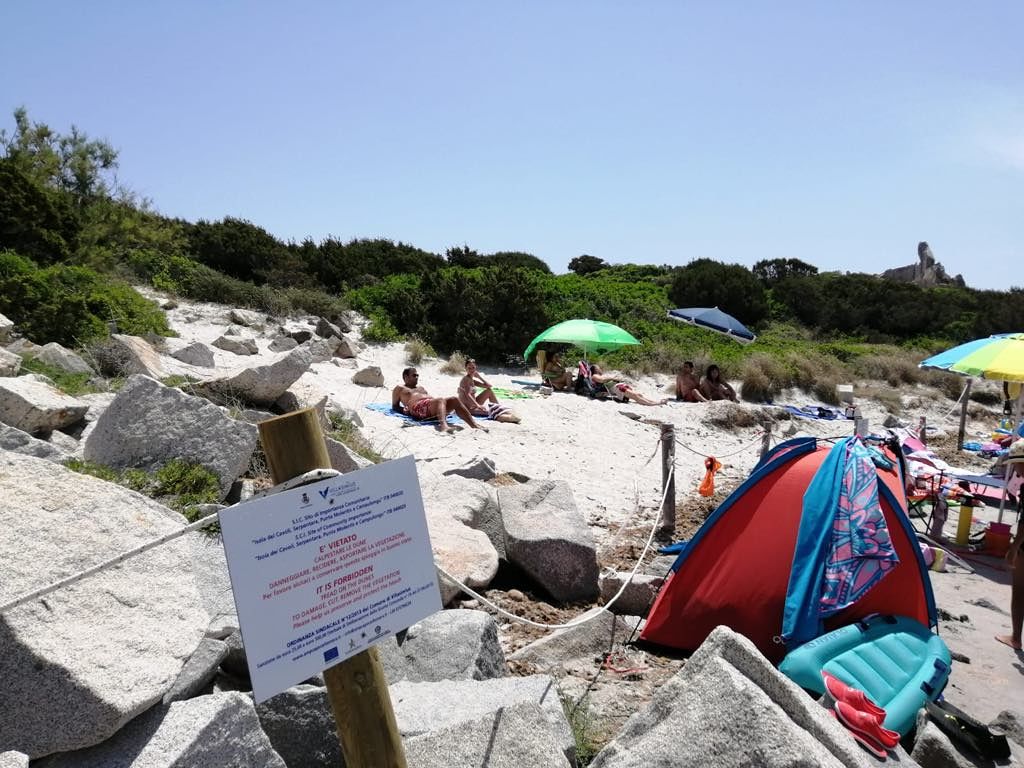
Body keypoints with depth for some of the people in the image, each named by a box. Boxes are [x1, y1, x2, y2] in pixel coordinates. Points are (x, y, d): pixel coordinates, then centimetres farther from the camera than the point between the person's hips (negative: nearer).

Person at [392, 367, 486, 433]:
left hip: (432, 407, 7)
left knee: (454, 399, -20)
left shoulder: (421, 388, 41)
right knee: (441, 400, -36)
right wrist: (404, 410, -7)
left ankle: (474, 424, -35)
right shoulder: (399, 388, 23)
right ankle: (443, 425, -66)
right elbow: (394, 406, 16)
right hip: (418, 408, -7)